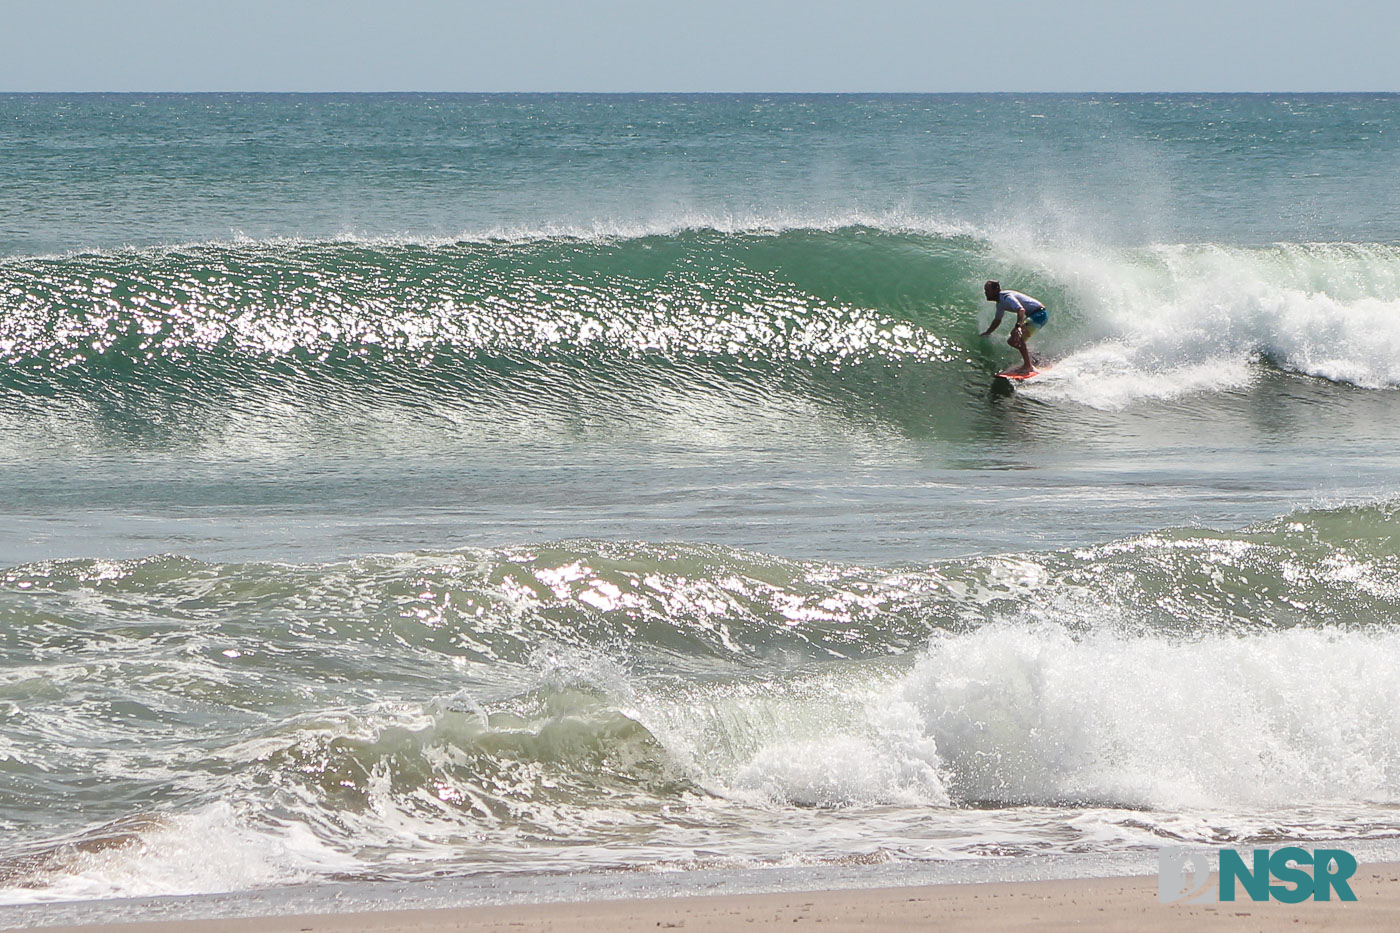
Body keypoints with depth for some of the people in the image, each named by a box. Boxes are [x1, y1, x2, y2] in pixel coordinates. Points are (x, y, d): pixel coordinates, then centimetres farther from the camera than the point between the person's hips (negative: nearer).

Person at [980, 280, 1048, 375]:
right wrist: (987, 333, 39)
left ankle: (1028, 366, -27)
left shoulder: (1006, 297, -21)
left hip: (1040, 314, -11)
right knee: (1012, 341, 14)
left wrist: (1018, 326, -54)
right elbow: (997, 320, 30)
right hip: (1032, 315, 11)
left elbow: (1021, 310, -39)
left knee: (1017, 335, -29)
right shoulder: (1000, 303, 11)